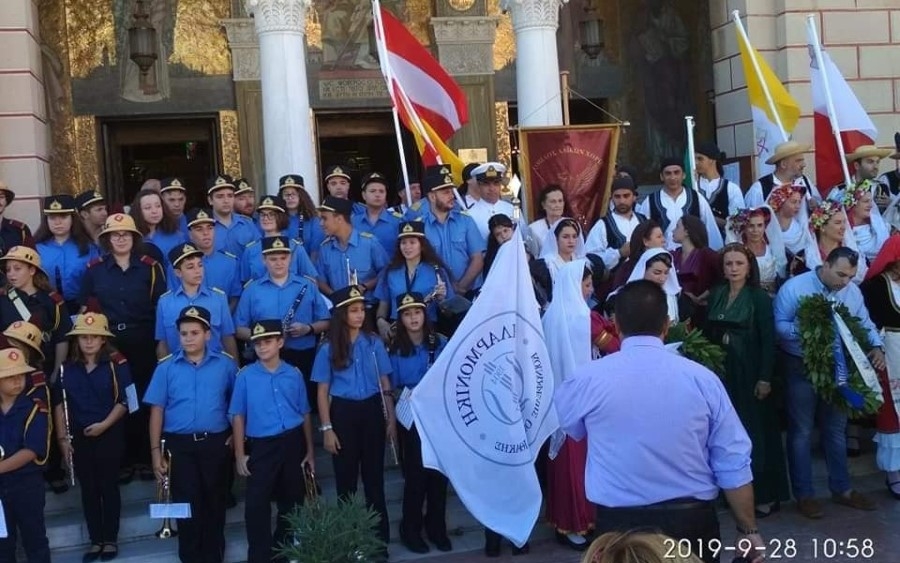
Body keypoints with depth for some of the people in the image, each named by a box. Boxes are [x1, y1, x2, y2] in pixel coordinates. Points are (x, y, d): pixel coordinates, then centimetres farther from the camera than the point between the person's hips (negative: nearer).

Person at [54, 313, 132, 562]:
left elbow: (123, 401, -8)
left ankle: (110, 539, 16)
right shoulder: (67, 367, 3)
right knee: (88, 489, 10)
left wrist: (104, 424, -19)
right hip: (78, 436, 3)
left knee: (109, 487, 5)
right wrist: (62, 438, 1)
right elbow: (59, 404, 5)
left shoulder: (116, 364, -7)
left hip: (110, 435, -3)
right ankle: (95, 540, 20)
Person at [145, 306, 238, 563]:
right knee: (186, 504, 6)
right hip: (180, 445, 0)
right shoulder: (166, 367, -1)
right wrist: (156, 451, -3)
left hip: (216, 443, 0)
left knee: (214, 503, 10)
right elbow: (157, 410, -1)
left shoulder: (226, 364, -1)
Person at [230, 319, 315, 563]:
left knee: (292, 500, 13)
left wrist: (310, 451, 8)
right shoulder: (245, 376, -4)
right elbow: (238, 416, -1)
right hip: (262, 446, -2)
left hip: (293, 442, 2)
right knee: (257, 503, -5)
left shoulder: (294, 374, 2)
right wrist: (240, 454, -4)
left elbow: (305, 414, 8)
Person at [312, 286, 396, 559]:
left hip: (372, 411, 1)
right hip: (343, 413, -1)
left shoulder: (374, 343, 1)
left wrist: (391, 418, 3)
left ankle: (379, 539, 16)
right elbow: (322, 392, -1)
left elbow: (385, 384, 6)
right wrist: (327, 428, -6)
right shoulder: (328, 349, -4)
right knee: (346, 477, 8)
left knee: (374, 475, 7)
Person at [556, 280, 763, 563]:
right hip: (692, 521, 2)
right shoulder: (703, 378, -6)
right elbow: (734, 465, -3)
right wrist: (748, 530, 8)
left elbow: (570, 425, 12)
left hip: (619, 524, -1)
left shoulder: (587, 379, -9)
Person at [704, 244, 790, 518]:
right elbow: (708, 333, 9)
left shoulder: (760, 297, -7)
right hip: (722, 372, 5)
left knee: (756, 431, 0)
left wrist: (765, 378, -16)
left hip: (750, 373, -4)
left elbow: (768, 339, -11)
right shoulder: (715, 295, 7)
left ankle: (766, 495, 8)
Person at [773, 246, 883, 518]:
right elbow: (778, 325, -18)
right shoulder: (794, 287, -15)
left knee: (836, 430, 16)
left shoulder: (853, 292, 1)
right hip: (801, 368, -5)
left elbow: (866, 325, 5)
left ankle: (841, 488, 29)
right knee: (802, 432, 5)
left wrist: (876, 347, -14)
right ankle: (804, 494, 15)